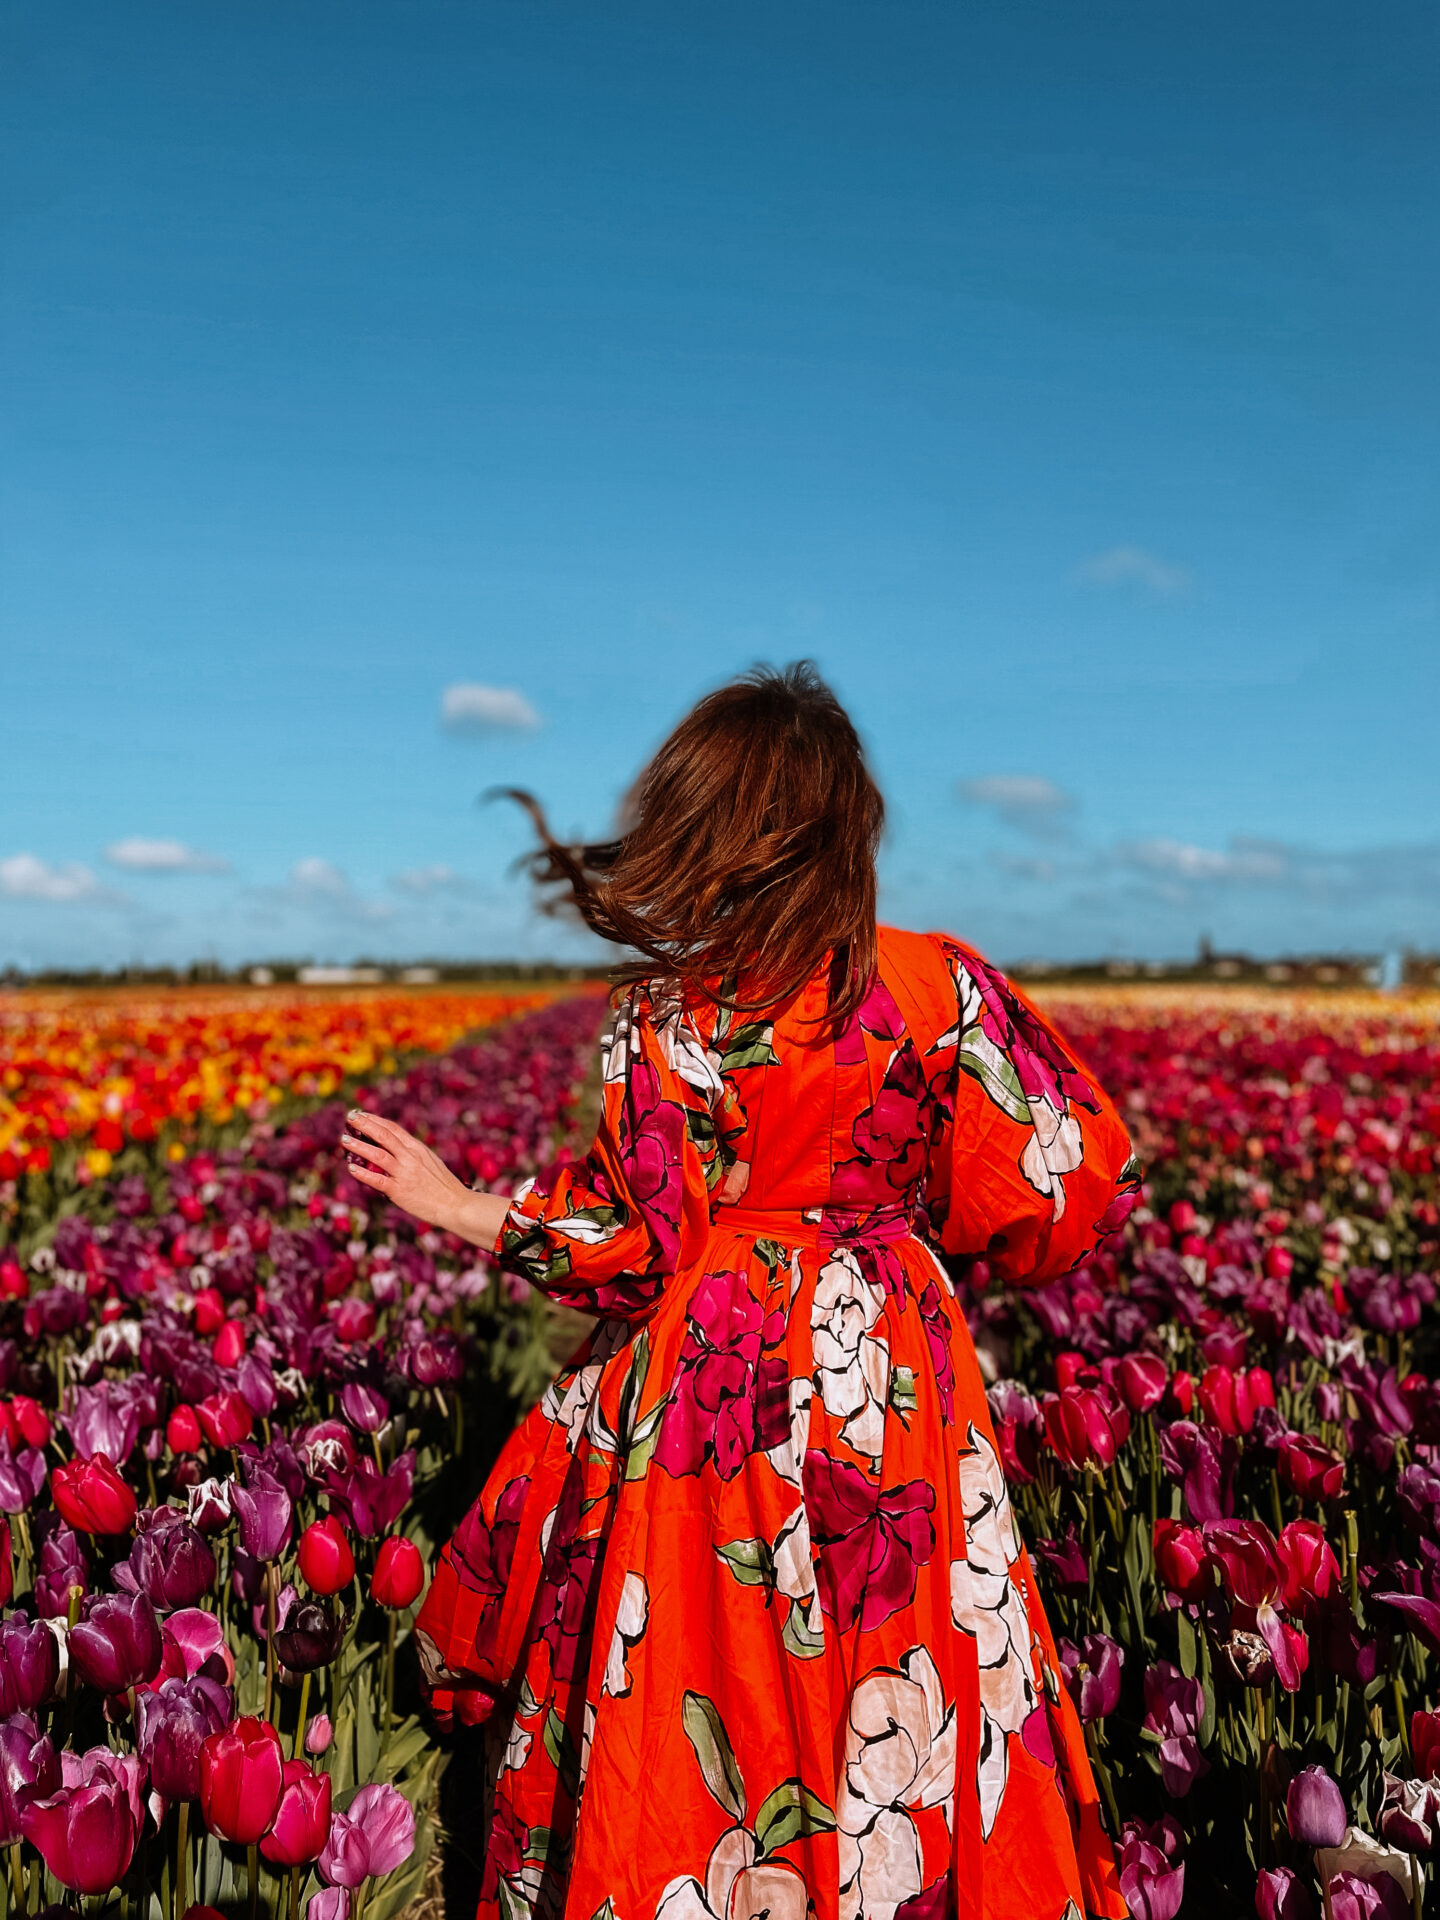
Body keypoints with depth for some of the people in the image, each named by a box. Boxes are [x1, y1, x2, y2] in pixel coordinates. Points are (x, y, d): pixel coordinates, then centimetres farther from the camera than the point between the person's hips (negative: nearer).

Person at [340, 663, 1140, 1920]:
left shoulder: (664, 1016, -12)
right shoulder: (939, 982, -11)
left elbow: (628, 1238, -8)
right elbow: (1067, 1182, -6)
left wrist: (462, 1209, 3)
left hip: (711, 1384, 0)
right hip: (894, 1376, 1)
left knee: (701, 1682, 17)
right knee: (881, 1669, 17)